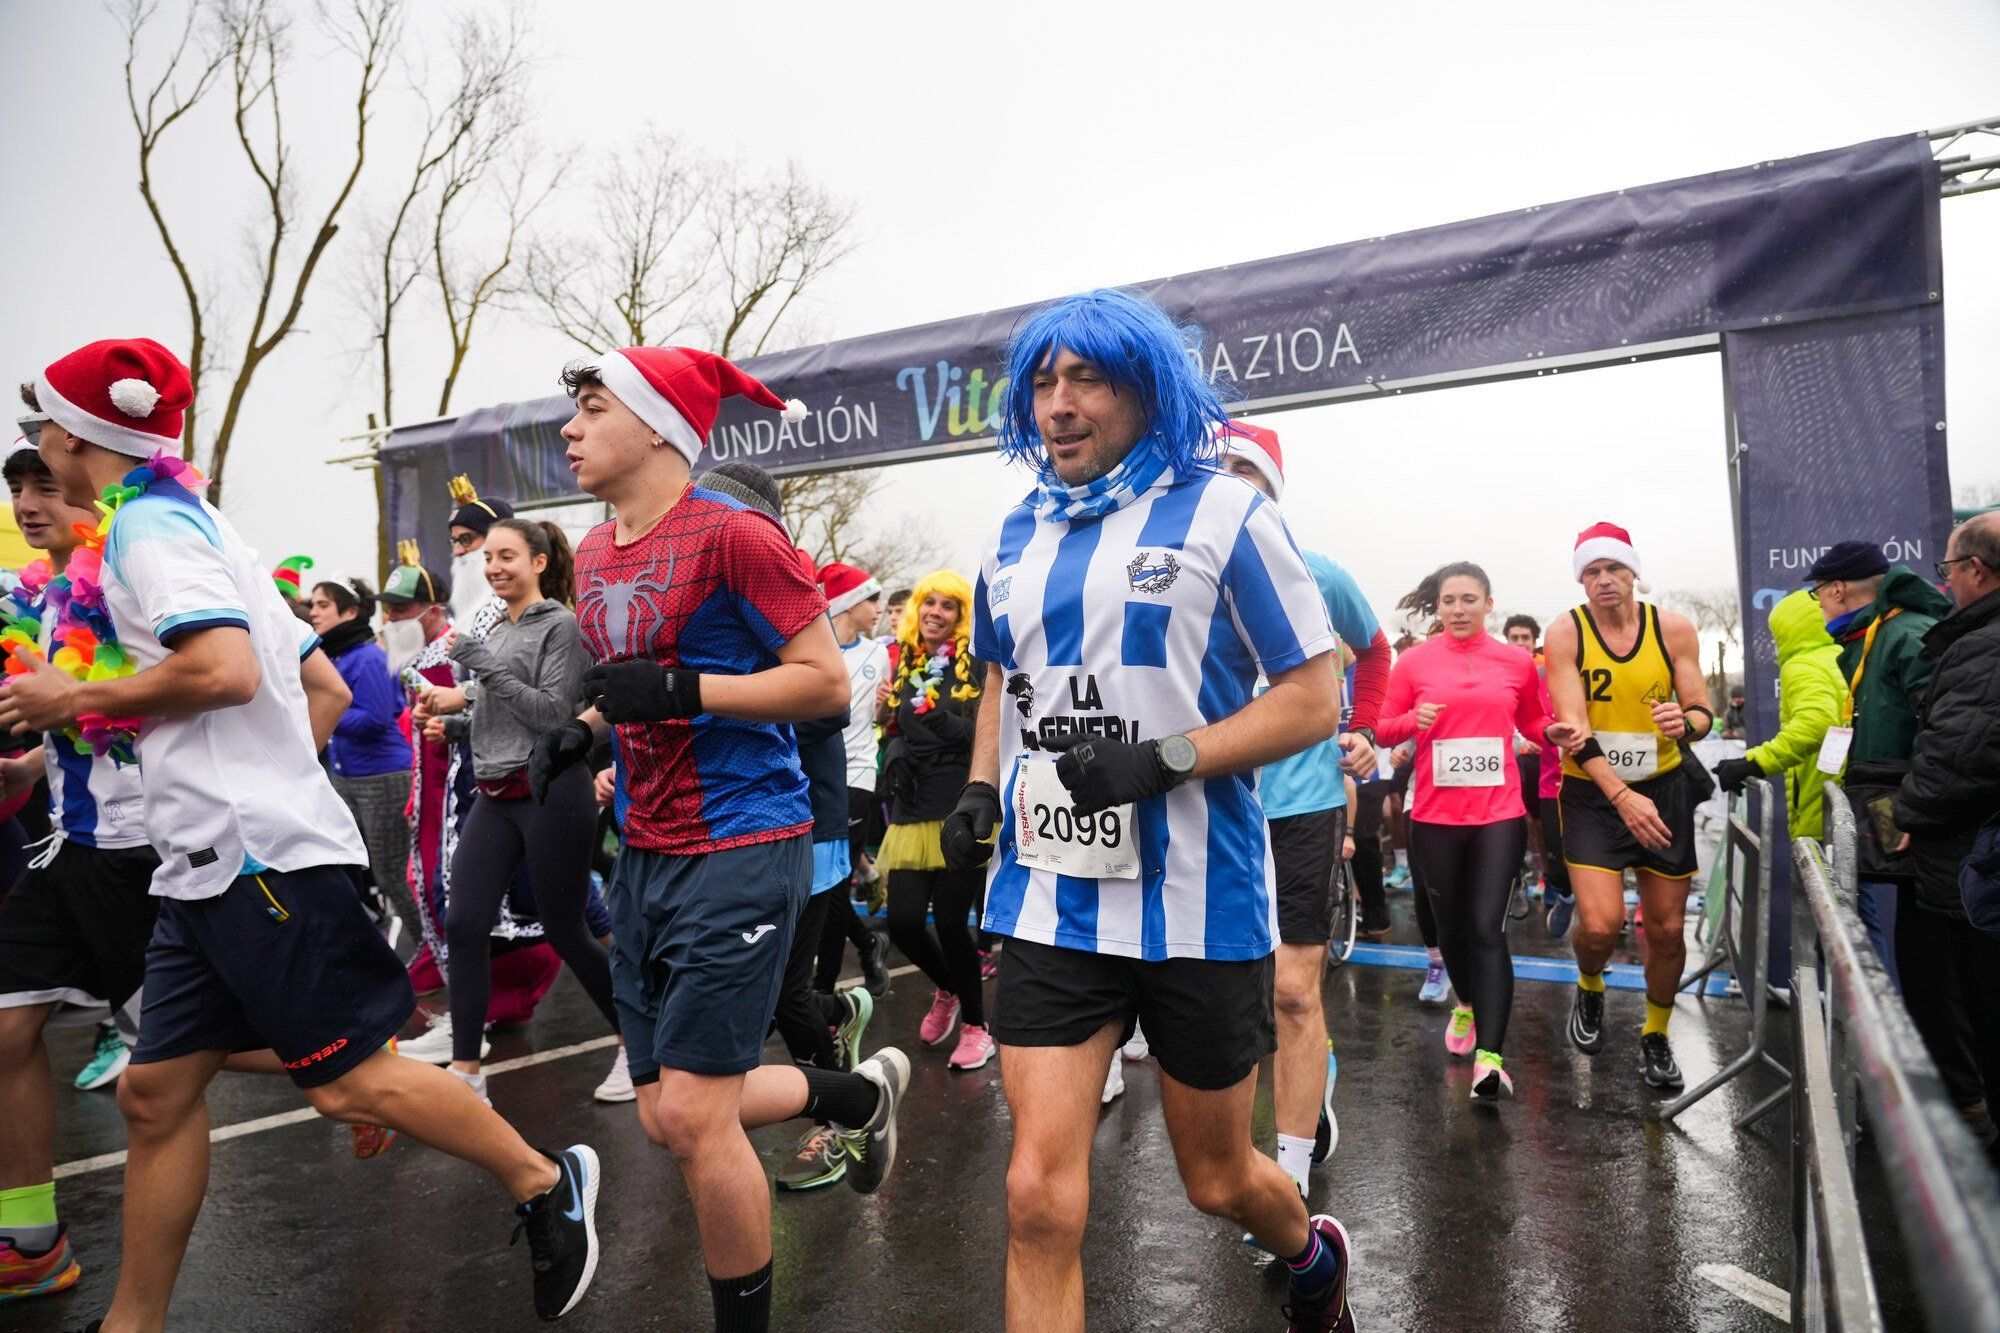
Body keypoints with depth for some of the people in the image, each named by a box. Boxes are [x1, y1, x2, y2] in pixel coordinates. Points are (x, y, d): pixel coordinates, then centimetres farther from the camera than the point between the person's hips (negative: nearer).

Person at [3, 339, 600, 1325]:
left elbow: (224, 670, -25)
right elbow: (327, 685, 22)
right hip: (212, 863, 10)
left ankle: (546, 1185, 9)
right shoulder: (196, 524, 22)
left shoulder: (149, 522, -8)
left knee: (347, 1081, -5)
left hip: (257, 855, -10)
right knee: (155, 1093, 12)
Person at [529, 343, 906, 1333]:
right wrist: (581, 730, 6)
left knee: (691, 1116, -5)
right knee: (664, 1116, 13)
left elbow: (826, 681, -14)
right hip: (644, 852, 9)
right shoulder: (593, 554, 11)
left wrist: (677, 690, -22)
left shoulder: (733, 534, -14)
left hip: (740, 848, -8)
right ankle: (860, 1091, 37)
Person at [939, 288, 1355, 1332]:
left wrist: (1164, 760, -21)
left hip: (1193, 903, -3)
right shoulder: (1016, 537, 9)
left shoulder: (1221, 513, -7)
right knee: (1040, 1196, -3)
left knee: (1218, 1179, 16)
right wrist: (979, 787, 7)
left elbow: (1315, 700, -9)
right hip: (1049, 903, 4)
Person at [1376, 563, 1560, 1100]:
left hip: (1500, 814, -1)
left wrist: (1556, 733, -5)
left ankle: (1489, 1056, -11)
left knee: (1488, 928, -10)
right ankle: (1467, 1003, 43)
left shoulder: (1517, 661, 4)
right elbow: (1384, 729, 4)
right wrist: (1413, 720, -16)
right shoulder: (1414, 661, 1)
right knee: (1450, 924, 15)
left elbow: (1534, 723, 17)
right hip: (1434, 815, 1)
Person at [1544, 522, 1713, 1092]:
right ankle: (1589, 988, 20)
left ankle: (1656, 1036, 33)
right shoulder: (1565, 633, -10)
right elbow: (1573, 726, -17)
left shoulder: (1673, 628, -4)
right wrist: (1622, 796, -27)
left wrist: (1685, 722, -25)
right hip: (1592, 793, -2)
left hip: (1662, 788, 3)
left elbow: (1703, 710, 1)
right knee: (1600, 924, -16)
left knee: (1667, 929, 8)